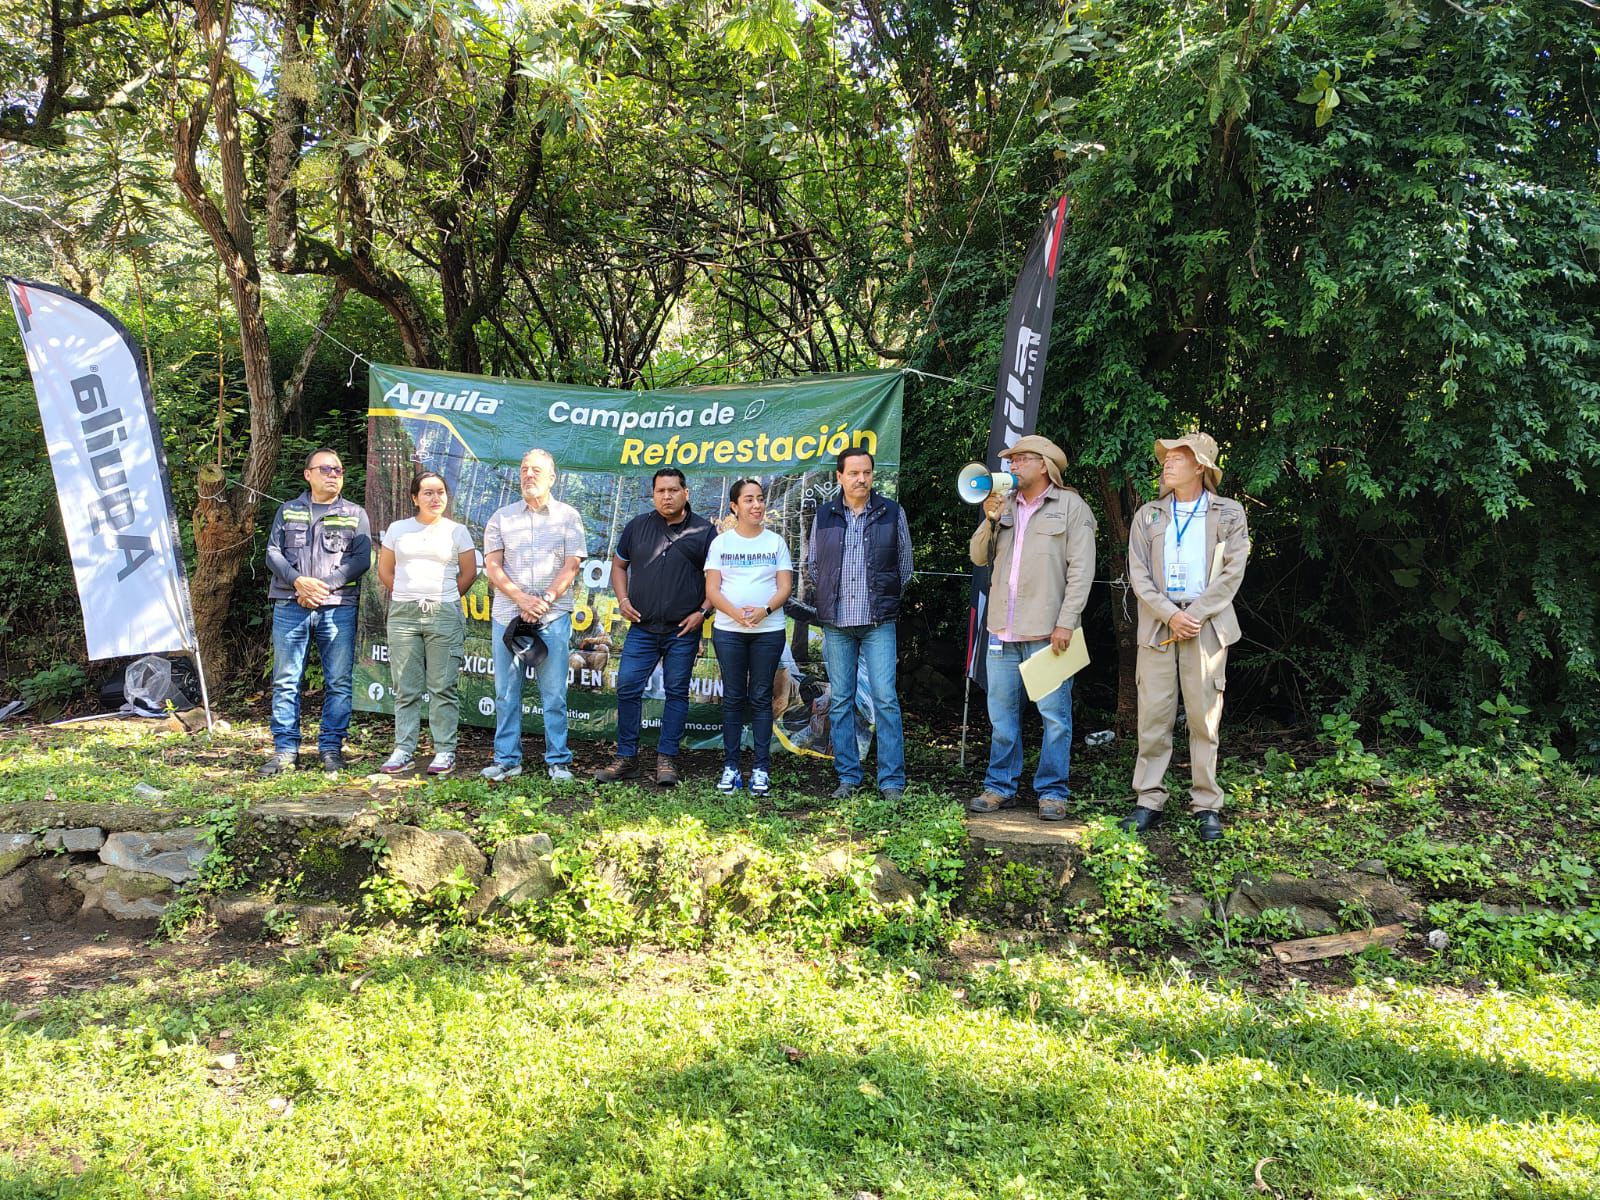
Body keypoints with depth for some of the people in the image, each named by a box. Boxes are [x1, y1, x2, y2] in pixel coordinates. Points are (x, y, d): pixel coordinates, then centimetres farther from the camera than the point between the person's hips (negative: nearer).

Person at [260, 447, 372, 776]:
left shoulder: (355, 514, 11)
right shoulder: (288, 512, 15)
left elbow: (361, 559, 0)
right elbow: (273, 553, 6)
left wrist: (324, 585, -11)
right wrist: (298, 581, -12)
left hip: (338, 607, -1)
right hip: (290, 606, 1)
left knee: (339, 682, -1)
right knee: (285, 680, 1)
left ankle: (331, 748, 7)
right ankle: (285, 749, 7)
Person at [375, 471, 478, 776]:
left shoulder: (457, 531, 6)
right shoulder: (398, 529, 11)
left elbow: (469, 572, 9)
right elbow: (384, 571, 16)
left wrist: (446, 600, 9)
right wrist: (406, 597, 12)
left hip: (444, 615, -2)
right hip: (403, 614, 2)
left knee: (443, 687, -2)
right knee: (405, 688, 5)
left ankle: (445, 751, 4)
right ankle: (403, 751, 11)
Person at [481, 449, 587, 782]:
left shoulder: (568, 517, 7)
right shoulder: (502, 517, 11)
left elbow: (571, 567, 0)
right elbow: (492, 566, 4)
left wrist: (544, 601, -10)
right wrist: (521, 599, -10)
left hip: (553, 617, -2)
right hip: (507, 614, 2)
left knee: (554, 694, 0)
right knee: (506, 693, 5)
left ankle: (558, 761, 7)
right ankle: (507, 760, 13)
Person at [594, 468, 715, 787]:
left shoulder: (703, 530, 1)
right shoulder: (638, 526, 8)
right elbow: (619, 564, 18)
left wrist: (703, 611, -7)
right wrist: (623, 599, 3)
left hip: (683, 630, -2)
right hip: (642, 627, 2)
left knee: (676, 692, 4)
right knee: (628, 689, -1)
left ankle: (666, 760, 12)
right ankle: (626, 759, 9)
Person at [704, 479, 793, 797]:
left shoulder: (775, 542, 7)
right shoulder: (721, 542, 6)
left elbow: (785, 587, 2)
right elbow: (712, 589, 0)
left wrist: (764, 610, -17)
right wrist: (735, 612, -18)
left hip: (768, 630, 0)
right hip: (728, 630, 0)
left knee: (761, 698, 2)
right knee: (733, 697, 3)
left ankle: (762, 768, 6)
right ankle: (730, 766, 9)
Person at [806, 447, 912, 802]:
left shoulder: (892, 513, 3)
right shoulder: (824, 516, 7)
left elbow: (905, 563, 12)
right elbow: (813, 563, 20)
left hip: (879, 622, -2)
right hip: (836, 624, 2)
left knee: (886, 699, -7)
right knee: (840, 702, 5)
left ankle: (892, 781, -2)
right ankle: (848, 777, 14)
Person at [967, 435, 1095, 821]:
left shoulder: (1070, 506, 0)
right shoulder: (1005, 506, 16)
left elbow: (1081, 570, -6)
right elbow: (980, 557, 14)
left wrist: (1065, 623, -14)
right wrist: (990, 520, -3)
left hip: (1047, 631, -5)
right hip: (1004, 630, 5)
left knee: (1054, 714, -1)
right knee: (1002, 713, 9)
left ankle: (1052, 793, 7)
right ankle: (1000, 787, 18)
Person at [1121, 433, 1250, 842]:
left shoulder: (1229, 513, 8)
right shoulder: (1148, 516, 13)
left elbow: (1232, 571, 0)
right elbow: (1138, 574, 4)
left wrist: (1195, 615, -10)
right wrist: (1170, 615, -9)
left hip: (1207, 623, -1)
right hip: (1157, 624, 2)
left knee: (1204, 717, -1)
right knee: (1153, 716, -1)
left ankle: (1207, 806, 6)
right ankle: (1149, 801, 5)